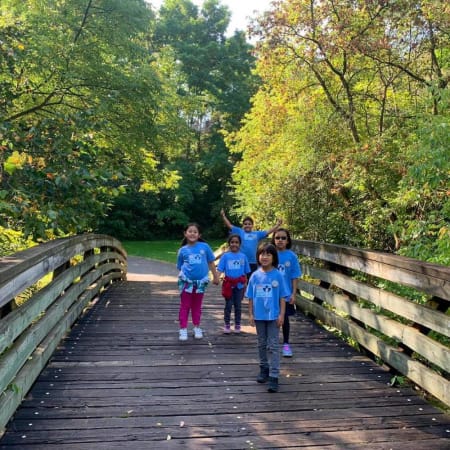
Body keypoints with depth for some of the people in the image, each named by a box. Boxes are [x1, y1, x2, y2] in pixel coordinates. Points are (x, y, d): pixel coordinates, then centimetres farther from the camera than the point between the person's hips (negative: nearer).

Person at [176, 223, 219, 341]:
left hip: (200, 281, 1)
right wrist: (182, 276, 2)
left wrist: (215, 277, 8)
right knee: (185, 306, 6)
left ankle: (197, 328, 27)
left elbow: (211, 262, 5)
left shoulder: (205, 247, -4)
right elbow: (180, 267, 6)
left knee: (197, 306, 14)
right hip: (186, 281, 0)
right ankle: (183, 329, 14)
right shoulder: (182, 250, -3)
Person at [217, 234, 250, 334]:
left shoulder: (243, 256, 2)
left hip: (239, 285, 1)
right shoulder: (225, 256, -2)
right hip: (229, 284, -1)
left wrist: (245, 284, 9)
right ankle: (227, 325, 17)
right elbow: (220, 269, -7)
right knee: (228, 305, 7)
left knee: (238, 305, 10)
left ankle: (237, 325, 22)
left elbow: (245, 272, 8)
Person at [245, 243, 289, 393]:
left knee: (273, 346, -1)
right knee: (262, 344, 17)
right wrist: (251, 314, 2)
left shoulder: (277, 275, -8)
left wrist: (281, 315, -8)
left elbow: (282, 297, -4)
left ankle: (274, 376, 1)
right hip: (259, 316, 3)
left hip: (273, 316, -3)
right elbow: (250, 297, 4)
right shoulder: (255, 276, -2)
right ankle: (264, 369, 33)